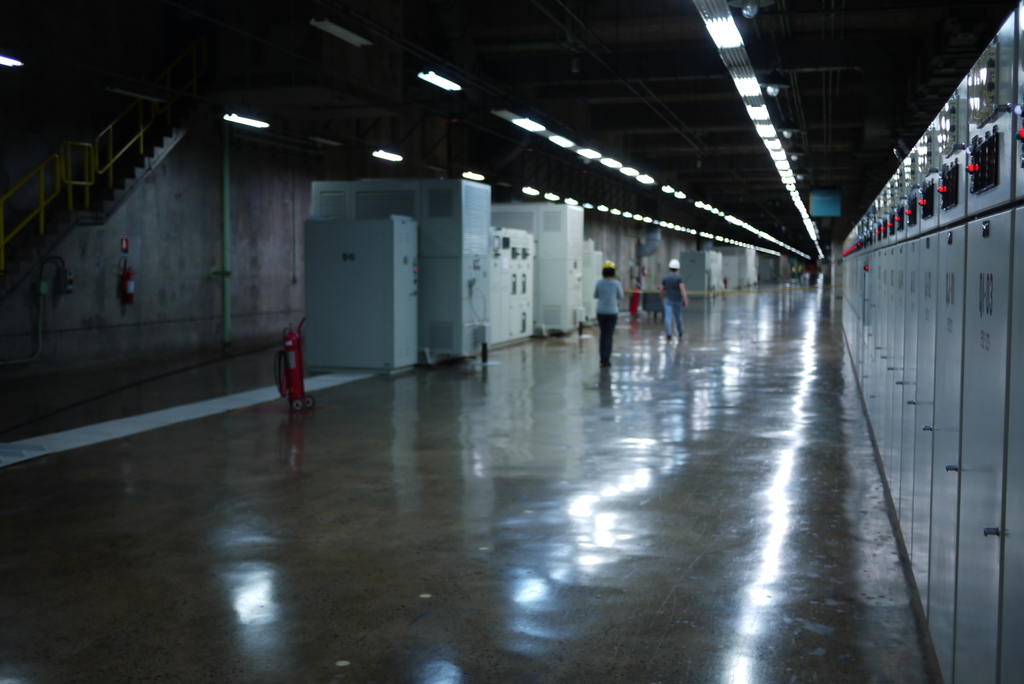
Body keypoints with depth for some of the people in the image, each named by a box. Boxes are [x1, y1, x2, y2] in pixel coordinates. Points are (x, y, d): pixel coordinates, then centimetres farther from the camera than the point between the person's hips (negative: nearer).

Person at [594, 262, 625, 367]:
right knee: (609, 336, 2)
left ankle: (603, 357, 18)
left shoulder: (599, 283, -6)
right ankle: (606, 358, -2)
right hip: (612, 312, -2)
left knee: (603, 334, 17)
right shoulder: (616, 283, -9)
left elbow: (595, 296, 5)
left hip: (601, 312, 2)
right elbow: (620, 296, 0)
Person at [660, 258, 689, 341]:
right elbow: (682, 289, -16)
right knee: (678, 317, 14)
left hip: (668, 300, 1)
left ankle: (669, 334, -19)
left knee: (668, 317, -7)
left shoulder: (665, 278, 2)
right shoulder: (679, 278, -8)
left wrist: (662, 299, 23)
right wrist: (686, 300, -16)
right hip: (677, 300, -1)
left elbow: (662, 290, 8)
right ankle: (680, 334, 28)